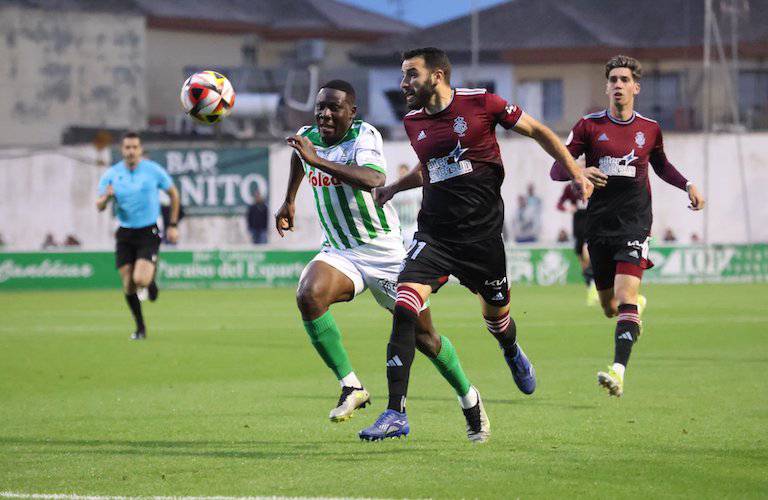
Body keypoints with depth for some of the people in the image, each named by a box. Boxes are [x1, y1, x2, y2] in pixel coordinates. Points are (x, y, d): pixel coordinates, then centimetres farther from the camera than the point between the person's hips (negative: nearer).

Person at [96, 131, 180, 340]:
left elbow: (173, 193, 8)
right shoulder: (111, 174, -1)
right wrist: (106, 197, -23)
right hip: (125, 234, 3)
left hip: (148, 232, -3)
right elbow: (99, 207, 1)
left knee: (141, 280, -20)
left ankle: (151, 280, 18)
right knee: (128, 287, 1)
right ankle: (140, 328, 19)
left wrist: (173, 225, 6)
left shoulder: (153, 170, -6)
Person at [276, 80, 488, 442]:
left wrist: (317, 160, -45)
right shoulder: (307, 137, 1)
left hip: (386, 253, -4)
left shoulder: (365, 136, -19)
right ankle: (351, 387, -19)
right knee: (309, 295, -29)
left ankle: (469, 399, 31)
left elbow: (374, 180, -41)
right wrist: (289, 201, 31)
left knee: (423, 336, 5)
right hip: (339, 253, 4)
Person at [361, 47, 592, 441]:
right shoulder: (413, 122, 7)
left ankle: (513, 354, 54)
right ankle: (395, 414, -17)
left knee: (496, 313, 13)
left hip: (482, 232, -2)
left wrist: (575, 172, -1)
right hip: (434, 233, 3)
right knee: (404, 308, -18)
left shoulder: (480, 103, -8)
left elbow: (537, 131, 3)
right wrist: (394, 187, 13)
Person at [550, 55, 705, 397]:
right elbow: (556, 168, 1)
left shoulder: (650, 129, 7)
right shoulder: (589, 125, 2)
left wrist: (687, 185, 10)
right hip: (599, 225, 1)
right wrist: (579, 172, -21)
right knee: (610, 308, 11)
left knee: (625, 296, -21)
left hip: (635, 224, -1)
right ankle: (638, 304, 49)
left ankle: (618, 371, -32)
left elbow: (661, 165, 27)